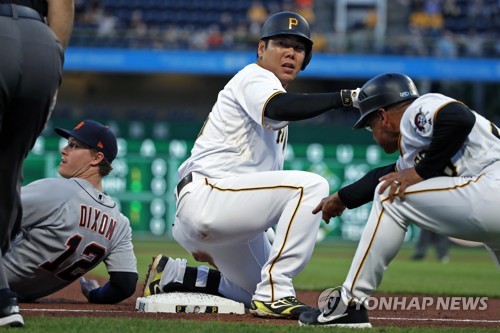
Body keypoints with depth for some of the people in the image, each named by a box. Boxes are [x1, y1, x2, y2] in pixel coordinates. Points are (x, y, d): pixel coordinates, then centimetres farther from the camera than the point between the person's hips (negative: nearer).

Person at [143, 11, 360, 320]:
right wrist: (344, 97, -38)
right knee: (311, 184, -24)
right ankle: (273, 293, -24)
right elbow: (279, 108, -30)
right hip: (204, 196, -10)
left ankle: (172, 275, 22)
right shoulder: (255, 78, -5)